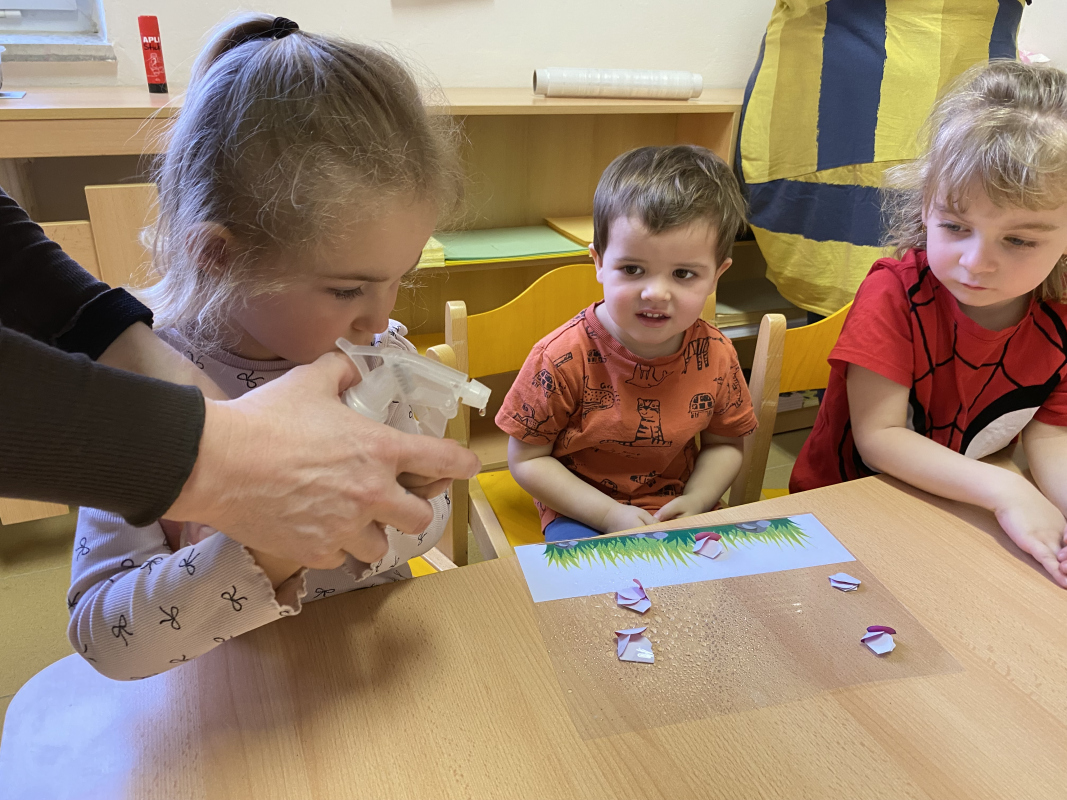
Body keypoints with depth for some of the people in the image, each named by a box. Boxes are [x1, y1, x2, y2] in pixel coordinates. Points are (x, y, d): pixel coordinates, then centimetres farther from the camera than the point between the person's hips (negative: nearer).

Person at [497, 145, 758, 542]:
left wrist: (696, 501, -13)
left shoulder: (716, 355, -9)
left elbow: (724, 444, 7)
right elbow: (526, 459, -12)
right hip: (581, 513, -4)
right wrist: (609, 514, -19)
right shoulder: (563, 358, -21)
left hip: (674, 511, 4)